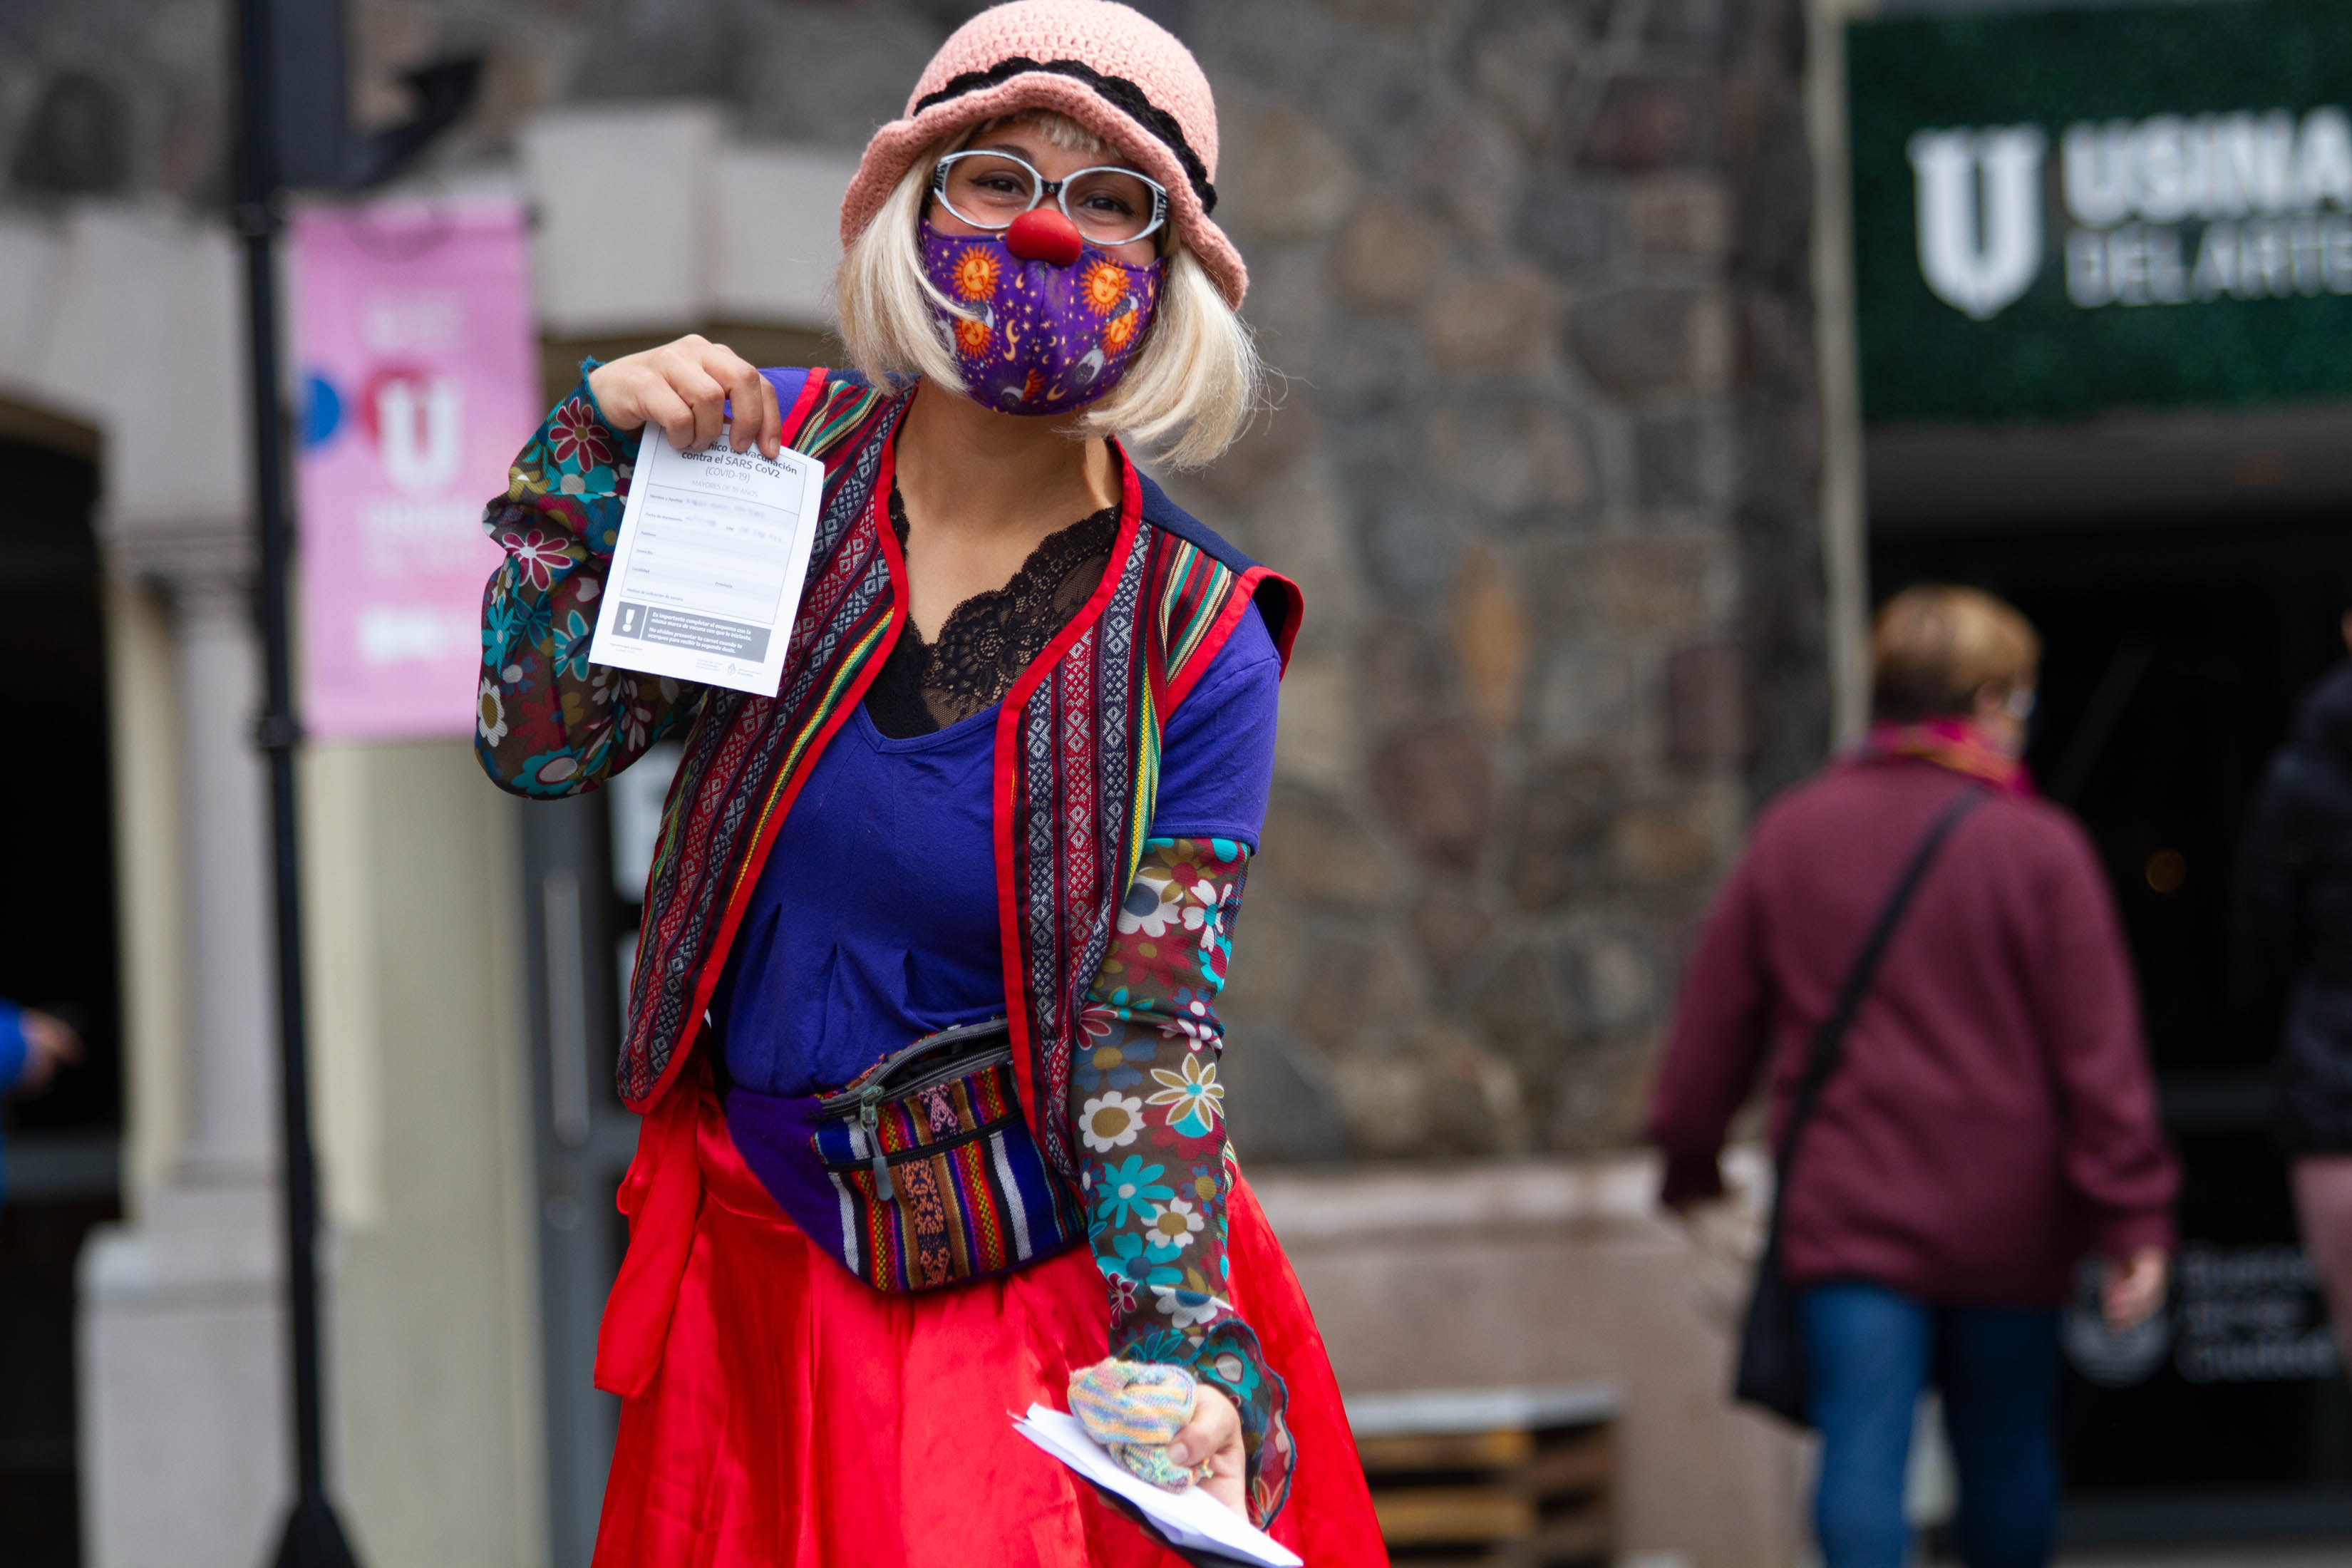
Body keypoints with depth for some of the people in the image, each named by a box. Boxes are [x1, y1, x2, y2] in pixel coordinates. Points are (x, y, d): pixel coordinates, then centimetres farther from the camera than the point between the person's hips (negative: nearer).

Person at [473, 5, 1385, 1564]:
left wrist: (1184, 1359, -27)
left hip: (1058, 1292, -2)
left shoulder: (1197, 643, -10)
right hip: (763, 1276, 3)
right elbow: (538, 738, -3)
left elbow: (1151, 1040, -13)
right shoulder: (783, 450, -3)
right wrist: (596, 441, -13)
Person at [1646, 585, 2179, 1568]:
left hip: (1844, 1205, 1)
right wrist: (2135, 1218, -6)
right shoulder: (2037, 849, -7)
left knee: (1862, 1447, -6)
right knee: (2007, 1448, 15)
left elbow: (1716, 1014, 10)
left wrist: (1688, 1154, 24)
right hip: (2005, 1221, -1)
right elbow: (2098, 1047, -9)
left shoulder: (1790, 833, 3)